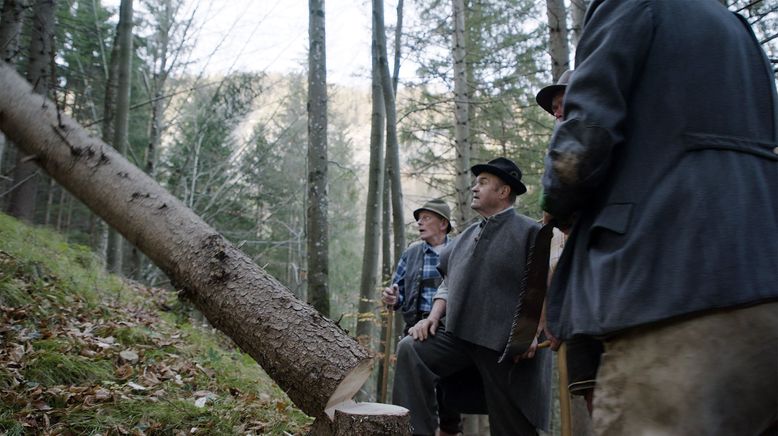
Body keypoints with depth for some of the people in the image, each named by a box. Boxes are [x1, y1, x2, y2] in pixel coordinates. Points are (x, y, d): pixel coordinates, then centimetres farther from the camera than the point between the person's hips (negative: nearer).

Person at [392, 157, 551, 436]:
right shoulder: (466, 236, 19)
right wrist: (434, 316, 4)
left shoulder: (528, 232, -1)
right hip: (459, 334, 5)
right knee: (411, 349, -19)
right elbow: (449, 282, 21)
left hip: (508, 346, -5)